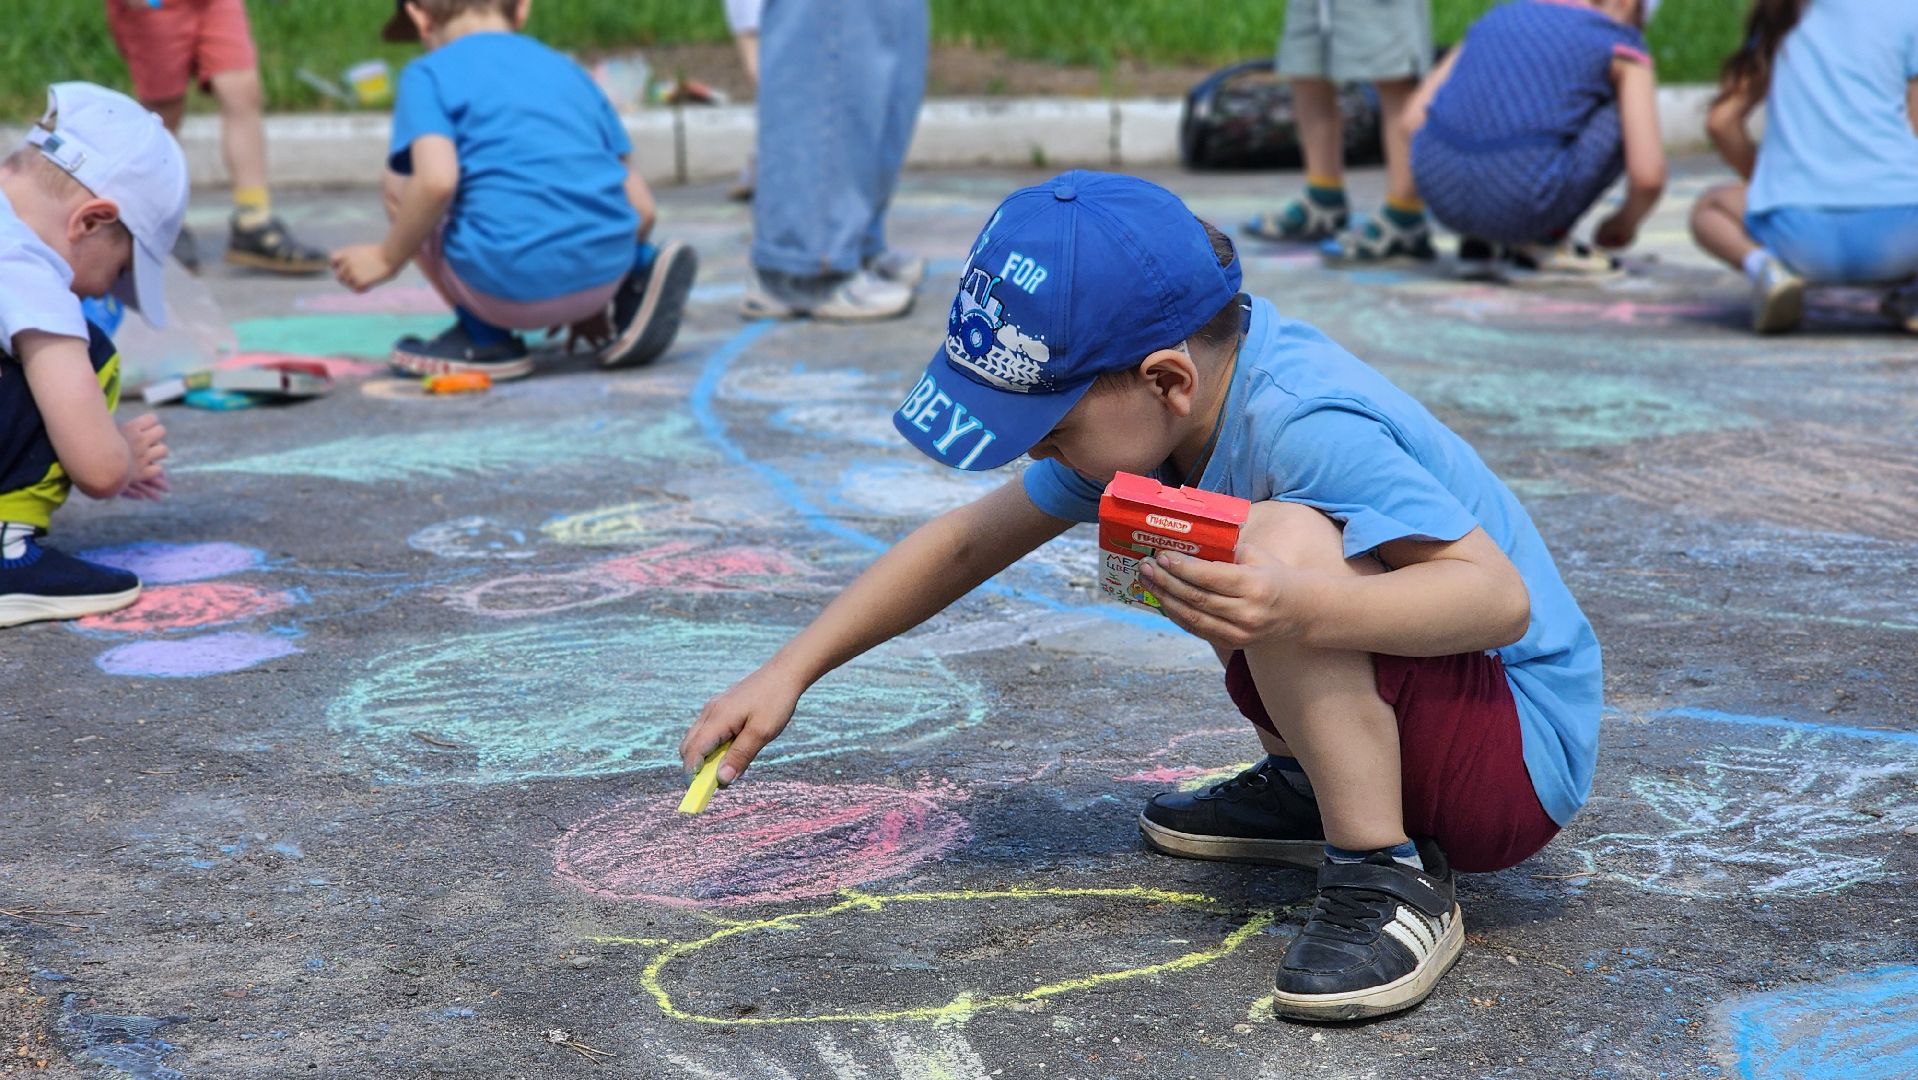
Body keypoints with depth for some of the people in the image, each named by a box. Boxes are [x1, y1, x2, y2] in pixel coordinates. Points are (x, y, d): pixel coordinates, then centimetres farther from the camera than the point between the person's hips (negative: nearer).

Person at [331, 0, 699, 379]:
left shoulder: (428, 74, 8)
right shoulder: (570, 71, 23)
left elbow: (437, 181, -14)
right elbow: (642, 207, 18)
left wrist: (387, 258, 2)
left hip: (512, 287, -5)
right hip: (606, 273, 5)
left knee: (401, 180, 18)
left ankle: (484, 338, 11)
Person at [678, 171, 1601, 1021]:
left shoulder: (1303, 428, -29)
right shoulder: (1155, 407, -3)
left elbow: (1502, 597, -35)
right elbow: (969, 540, 6)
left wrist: (1301, 609, -51)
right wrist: (788, 672, 2)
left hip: (1523, 752, -9)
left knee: (1287, 542, -32)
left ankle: (1387, 883, -19)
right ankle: (1312, 791, 18)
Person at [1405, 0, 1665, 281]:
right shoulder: (1625, 51, 8)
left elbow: (1415, 117, 18)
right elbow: (1648, 175, -2)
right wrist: (1626, 223, 21)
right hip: (1525, 199, -6)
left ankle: (1481, 235, 18)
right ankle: (1542, 238, 11)